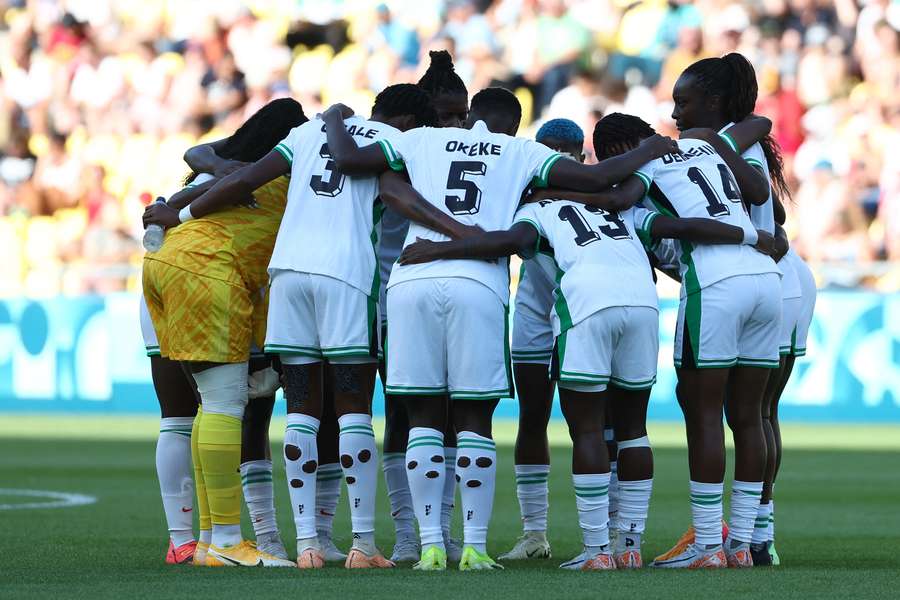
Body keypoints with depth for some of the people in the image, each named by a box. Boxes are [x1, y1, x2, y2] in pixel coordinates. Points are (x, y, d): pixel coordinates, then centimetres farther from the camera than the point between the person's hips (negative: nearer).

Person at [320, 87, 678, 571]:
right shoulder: (521, 153, 17)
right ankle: (474, 546, 2)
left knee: (423, 417, 7)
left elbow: (348, 160, 16)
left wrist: (334, 121, 37)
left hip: (412, 281, 1)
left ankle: (430, 545, 3)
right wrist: (648, 151, 28)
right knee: (474, 418, 6)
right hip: (477, 285, -1)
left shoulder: (424, 140, 20)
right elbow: (597, 178, 11)